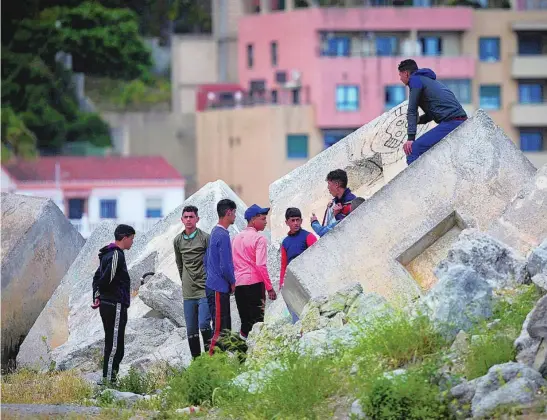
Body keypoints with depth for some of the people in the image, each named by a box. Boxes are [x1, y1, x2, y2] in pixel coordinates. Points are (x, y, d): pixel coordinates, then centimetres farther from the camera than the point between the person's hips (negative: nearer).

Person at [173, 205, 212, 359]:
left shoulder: (205, 238, -5)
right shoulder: (178, 240, 10)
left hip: (204, 290, -5)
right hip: (188, 294, 5)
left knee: (204, 325, -16)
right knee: (191, 331, 5)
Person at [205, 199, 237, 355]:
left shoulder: (215, 232, 13)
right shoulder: (223, 236, -17)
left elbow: (207, 260, 22)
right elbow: (225, 266, -20)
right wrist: (232, 282, -4)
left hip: (212, 285, 10)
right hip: (219, 289, -10)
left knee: (224, 328, 14)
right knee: (219, 329, -8)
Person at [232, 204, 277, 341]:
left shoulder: (237, 238, 13)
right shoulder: (259, 239, -9)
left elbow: (233, 263, 16)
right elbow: (260, 265, -16)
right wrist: (269, 288, -12)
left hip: (238, 283, 7)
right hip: (254, 283, -7)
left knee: (244, 320, 11)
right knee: (257, 319, -4)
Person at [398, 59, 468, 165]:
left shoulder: (415, 79, 1)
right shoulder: (428, 80, 29)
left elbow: (412, 110, -5)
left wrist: (411, 138, -8)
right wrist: (418, 120, 15)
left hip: (450, 123, -10)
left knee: (412, 150, -14)